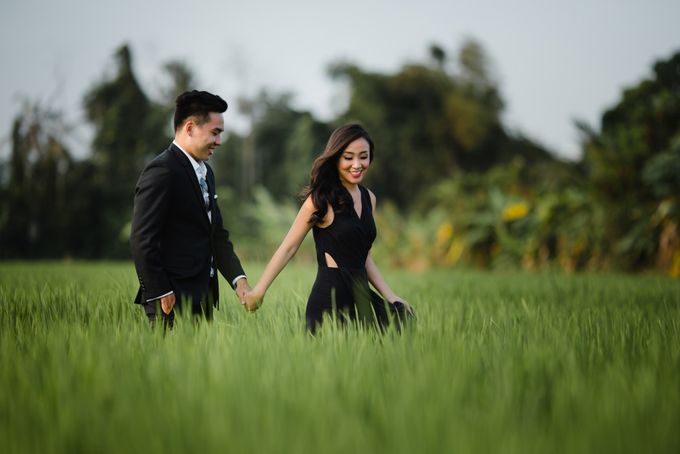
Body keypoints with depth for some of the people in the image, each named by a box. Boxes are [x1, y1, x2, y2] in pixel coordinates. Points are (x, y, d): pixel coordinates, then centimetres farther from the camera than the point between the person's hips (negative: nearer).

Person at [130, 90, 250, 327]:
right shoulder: (162, 171, -13)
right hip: (173, 300, -9)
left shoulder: (205, 172, 17)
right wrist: (160, 294, -18)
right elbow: (142, 240, -18)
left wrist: (238, 279, 6)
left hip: (201, 297, 9)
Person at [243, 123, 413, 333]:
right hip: (330, 298, -7)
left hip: (361, 295, 7)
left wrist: (392, 297, 10)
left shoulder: (368, 198, 12)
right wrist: (258, 290, -8)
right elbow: (288, 247, -6)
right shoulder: (321, 200, -8)